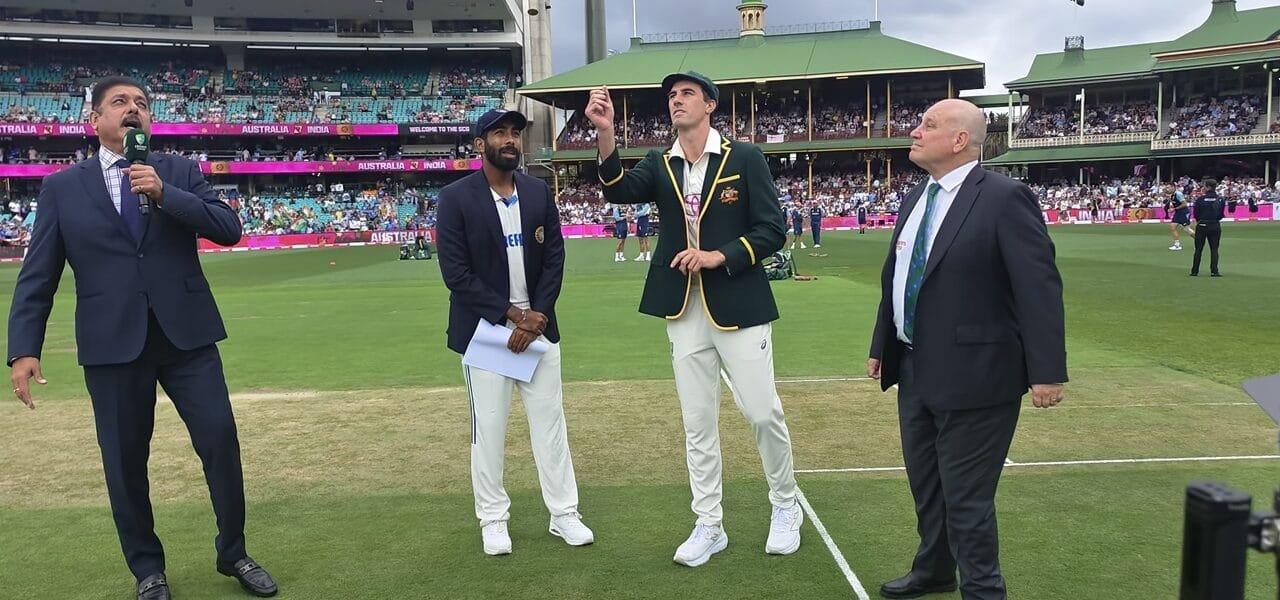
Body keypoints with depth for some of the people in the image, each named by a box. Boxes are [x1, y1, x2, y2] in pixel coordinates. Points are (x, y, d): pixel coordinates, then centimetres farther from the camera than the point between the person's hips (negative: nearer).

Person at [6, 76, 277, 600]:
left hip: (186, 333, 1)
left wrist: (163, 194, -16)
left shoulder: (180, 172, 8)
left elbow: (229, 229, -5)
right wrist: (23, 349, -5)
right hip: (112, 342, 0)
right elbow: (37, 276, 3)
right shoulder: (62, 187, 5)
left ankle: (233, 554, 20)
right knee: (125, 460, 7)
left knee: (221, 440, 0)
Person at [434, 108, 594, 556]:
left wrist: (536, 316, -8)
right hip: (484, 328, -3)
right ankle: (493, 520, 18)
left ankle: (564, 514, 18)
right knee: (488, 427, 4)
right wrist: (511, 313, -13)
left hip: (537, 325, 4)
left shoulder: (539, 192, 6)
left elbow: (554, 259, 4)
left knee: (550, 421, 7)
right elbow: (455, 273, -11)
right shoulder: (456, 198, -7)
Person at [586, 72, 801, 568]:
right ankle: (709, 526, 22)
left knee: (762, 412, 3)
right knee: (697, 422, 9)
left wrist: (717, 257, -17)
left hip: (738, 307, -3)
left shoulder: (744, 158, -2)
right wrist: (605, 134, -27)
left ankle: (785, 508, 26)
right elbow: (620, 191, -13)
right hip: (684, 312, 4)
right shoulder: (660, 164, 8)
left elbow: (773, 231, -6)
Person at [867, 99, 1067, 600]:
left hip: (971, 376, -8)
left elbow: (1039, 287, -17)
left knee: (966, 497, 2)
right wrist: (881, 347, 19)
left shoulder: (1004, 199, -15)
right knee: (925, 484, 22)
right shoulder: (916, 199, 10)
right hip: (916, 372, 8)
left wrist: (1046, 371, -18)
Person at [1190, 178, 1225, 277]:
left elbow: (1196, 214, -4)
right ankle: (1214, 271, 0)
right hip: (1215, 226, 2)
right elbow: (1222, 214, 3)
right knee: (1214, 249, 6)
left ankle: (1195, 271, 9)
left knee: (1198, 249, 7)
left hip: (1202, 225, -2)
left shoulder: (1200, 199, -11)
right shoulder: (1220, 200, -2)